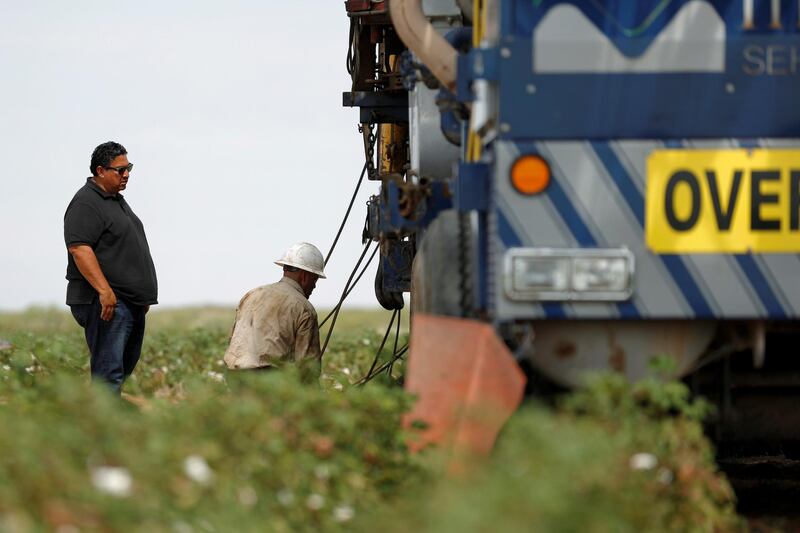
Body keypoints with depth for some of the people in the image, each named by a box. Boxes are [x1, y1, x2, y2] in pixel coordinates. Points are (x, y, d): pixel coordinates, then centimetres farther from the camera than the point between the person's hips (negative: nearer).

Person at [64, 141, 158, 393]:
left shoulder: (117, 200, 21)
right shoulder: (86, 203, -12)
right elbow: (79, 249, -22)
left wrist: (144, 296, 26)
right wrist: (104, 291, -28)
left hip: (132, 302, 10)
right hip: (107, 303, -10)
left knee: (126, 364, 13)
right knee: (109, 371, -14)